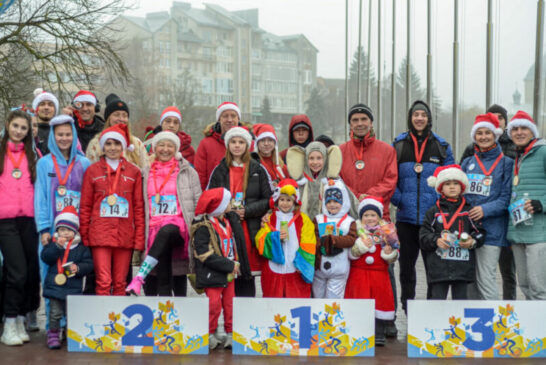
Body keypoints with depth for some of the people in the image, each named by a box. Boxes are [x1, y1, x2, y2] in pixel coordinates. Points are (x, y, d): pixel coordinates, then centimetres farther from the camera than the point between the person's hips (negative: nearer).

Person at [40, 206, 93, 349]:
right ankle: (53, 334, 16)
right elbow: (45, 257, -10)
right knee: (55, 313, 1)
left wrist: (78, 268, -18)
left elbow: (88, 264, 0)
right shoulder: (52, 244, 6)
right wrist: (57, 246, -19)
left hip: (73, 288, 0)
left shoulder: (81, 248, 5)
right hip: (55, 285, 0)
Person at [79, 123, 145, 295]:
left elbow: (139, 207, 9)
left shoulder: (134, 172, 9)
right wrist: (84, 237, 3)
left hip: (125, 235, 1)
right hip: (100, 234, -1)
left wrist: (139, 239, 3)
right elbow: (85, 206, 9)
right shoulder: (92, 171, 8)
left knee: (120, 284, 5)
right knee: (103, 281, -9)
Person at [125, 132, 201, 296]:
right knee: (163, 278, -9)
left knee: (165, 231, -38)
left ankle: (139, 277, -45)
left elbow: (198, 203, 10)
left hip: (179, 224, -3)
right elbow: (142, 207, 20)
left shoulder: (187, 172, 12)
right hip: (155, 227, 3)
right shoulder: (147, 174, 18)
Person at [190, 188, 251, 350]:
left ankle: (231, 334, 19)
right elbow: (204, 253, -20)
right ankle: (210, 334, 11)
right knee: (214, 305, -6)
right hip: (212, 274, -7)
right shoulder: (203, 227, -14)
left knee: (230, 303, 9)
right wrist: (229, 265, -18)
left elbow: (235, 245, 25)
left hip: (229, 273, 7)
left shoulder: (230, 221, 10)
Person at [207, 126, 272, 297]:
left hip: (250, 230, -1)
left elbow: (269, 199, 3)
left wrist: (247, 211, -9)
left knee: (247, 279, -1)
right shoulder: (219, 171, 11)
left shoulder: (258, 170, 7)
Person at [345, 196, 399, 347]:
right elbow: (349, 254, -4)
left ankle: (379, 336, 14)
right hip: (359, 274, -2)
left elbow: (393, 258, 10)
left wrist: (390, 251, -12)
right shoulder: (356, 230, 4)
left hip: (380, 273, 2)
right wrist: (361, 245, -17)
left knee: (381, 301, 3)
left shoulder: (386, 231, 8)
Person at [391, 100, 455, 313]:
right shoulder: (398, 145, 6)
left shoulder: (441, 146, 6)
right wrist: (398, 200, -5)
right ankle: (407, 307, 20)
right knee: (406, 263, 7)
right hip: (406, 216, 1)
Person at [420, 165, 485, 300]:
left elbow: (480, 232, 10)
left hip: (463, 267, 1)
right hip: (438, 266, -1)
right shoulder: (434, 212, 6)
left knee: (461, 298, 6)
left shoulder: (469, 211, 8)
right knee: (437, 298, 1)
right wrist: (436, 241, -13)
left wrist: (472, 242, -9)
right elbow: (423, 235, 4)